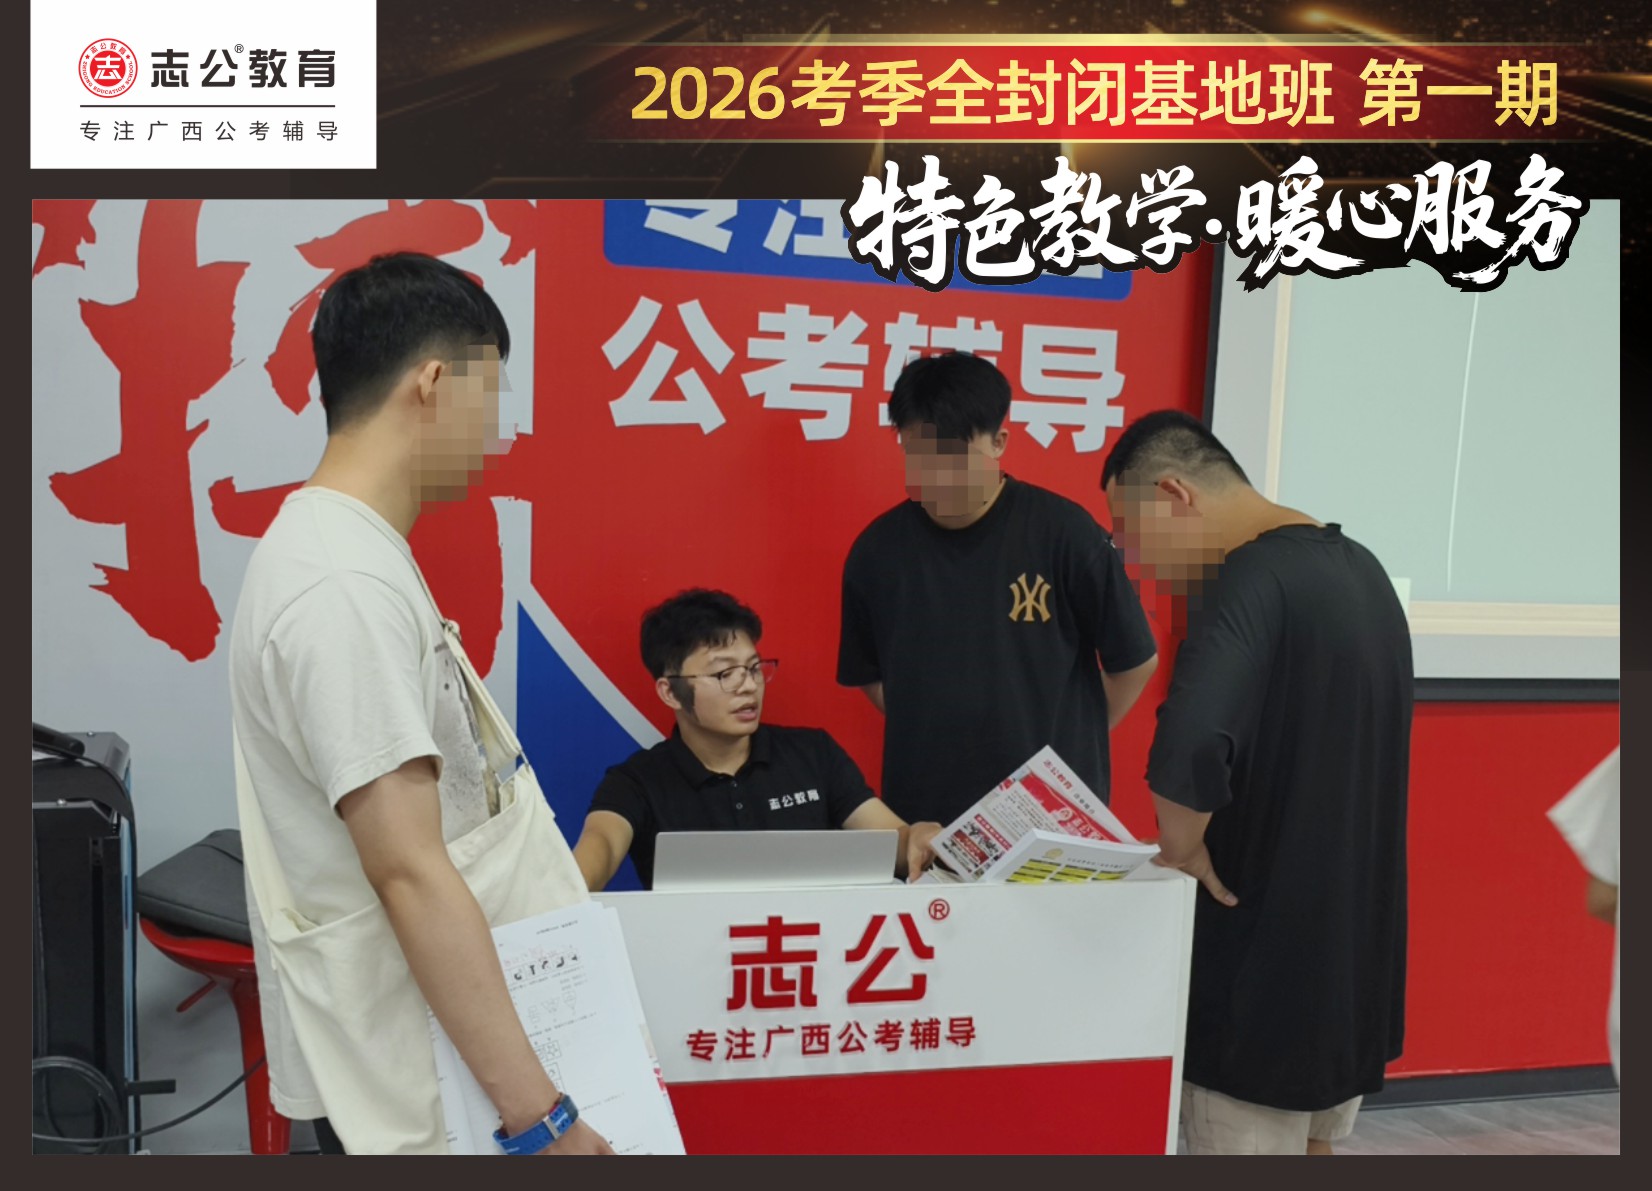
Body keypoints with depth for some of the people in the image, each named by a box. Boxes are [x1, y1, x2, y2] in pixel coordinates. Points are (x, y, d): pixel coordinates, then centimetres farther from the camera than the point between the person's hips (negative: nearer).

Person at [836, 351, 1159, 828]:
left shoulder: (1065, 532, -12)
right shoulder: (877, 548, -3)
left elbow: (1135, 660, -2)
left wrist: (1072, 744, 3)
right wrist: (939, 739, 2)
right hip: (923, 810, 2)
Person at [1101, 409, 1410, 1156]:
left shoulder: (1250, 580, -21)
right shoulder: (1358, 567, 8)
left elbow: (1189, 748, -38)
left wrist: (1183, 851, -19)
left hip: (1268, 964, -8)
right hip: (1355, 954, 9)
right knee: (1312, 1140, 21)